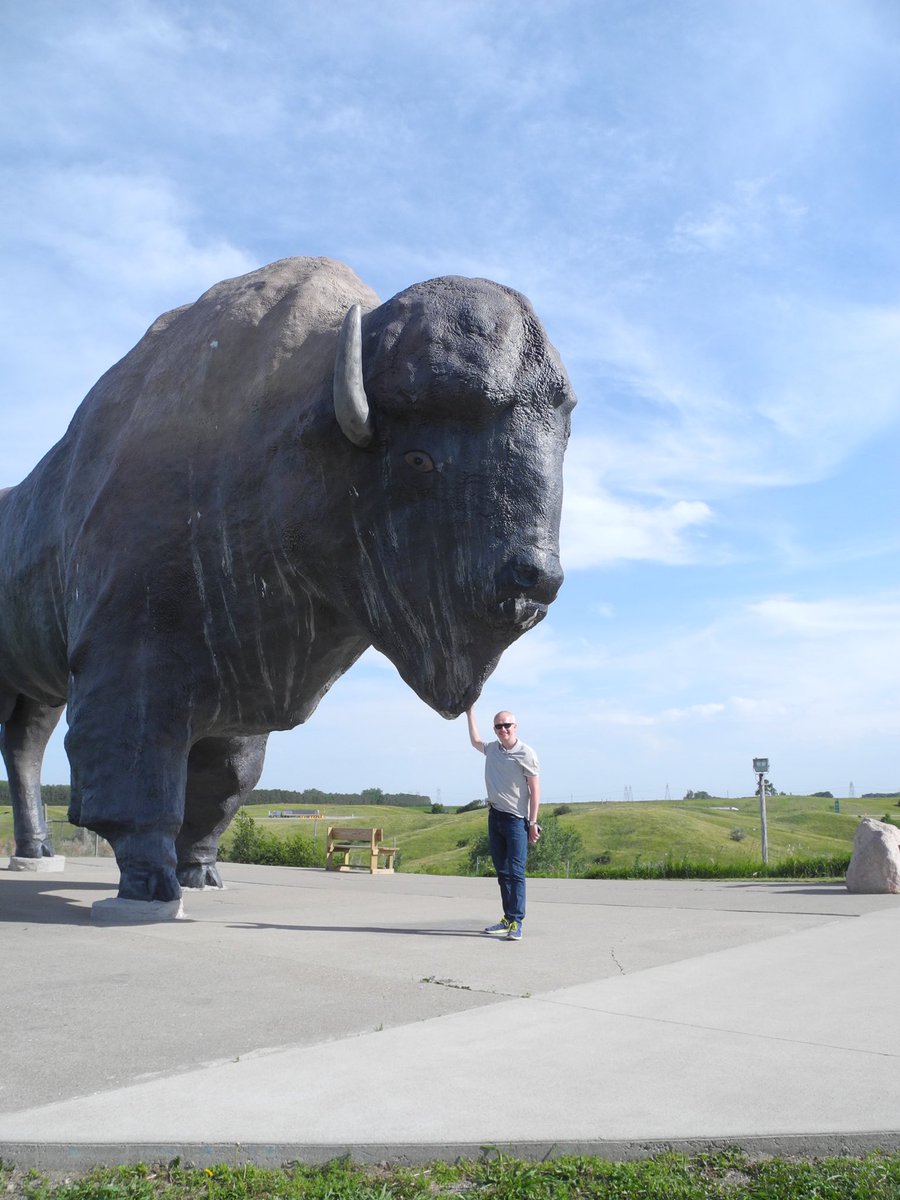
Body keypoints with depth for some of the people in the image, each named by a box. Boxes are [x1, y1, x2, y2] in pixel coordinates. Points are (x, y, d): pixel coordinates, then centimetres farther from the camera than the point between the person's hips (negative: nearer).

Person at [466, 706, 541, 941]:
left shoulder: (526, 754, -10)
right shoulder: (492, 749, 9)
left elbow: (535, 790, -9)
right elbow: (475, 741, 33)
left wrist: (533, 822, -13)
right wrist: (469, 713, 35)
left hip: (516, 820, -7)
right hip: (494, 816, 7)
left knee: (516, 872, -9)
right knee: (502, 871, 9)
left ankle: (516, 922, -10)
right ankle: (507, 918, 14)